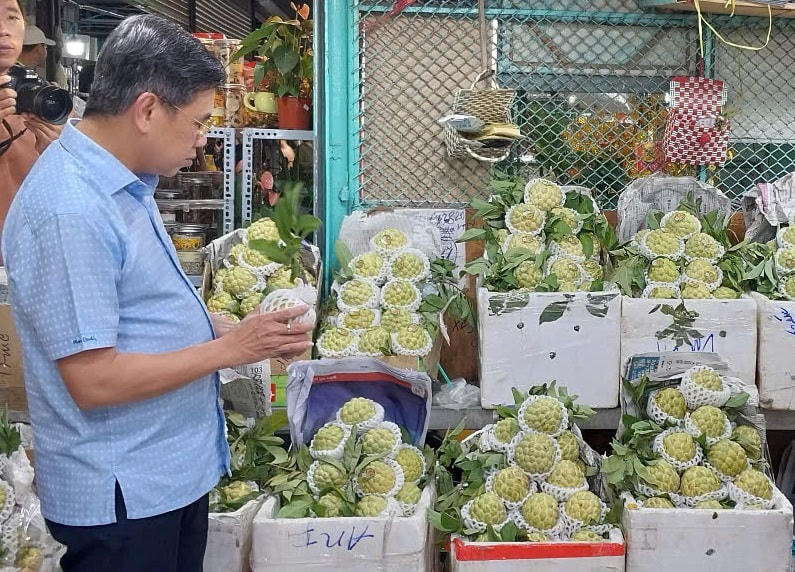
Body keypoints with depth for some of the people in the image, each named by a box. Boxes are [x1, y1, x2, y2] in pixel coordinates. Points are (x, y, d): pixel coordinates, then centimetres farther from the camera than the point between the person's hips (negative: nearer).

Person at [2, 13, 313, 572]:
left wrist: (250, 334, 7)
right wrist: (230, 348, -19)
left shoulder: (125, 184, 7)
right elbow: (94, 380, -26)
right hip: (120, 498, -9)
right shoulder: (69, 212, -24)